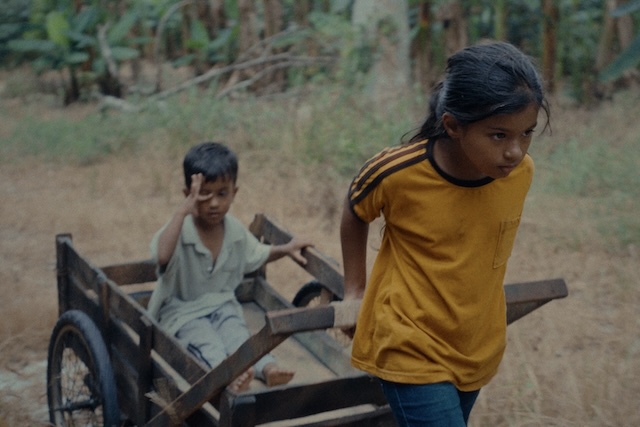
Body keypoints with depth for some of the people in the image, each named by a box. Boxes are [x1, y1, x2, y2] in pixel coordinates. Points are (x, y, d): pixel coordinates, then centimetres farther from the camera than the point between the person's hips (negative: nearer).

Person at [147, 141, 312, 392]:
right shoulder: (180, 230, -17)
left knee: (237, 334, -28)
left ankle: (266, 367, -53)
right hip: (182, 312, -4)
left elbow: (257, 255, 22)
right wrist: (183, 210, -41)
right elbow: (162, 257, -41)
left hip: (222, 306, 4)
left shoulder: (236, 232, 1)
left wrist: (287, 248, 9)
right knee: (205, 340, -33)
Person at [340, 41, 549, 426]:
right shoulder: (396, 174, -24)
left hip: (478, 349, 5)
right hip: (412, 350, -4)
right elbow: (355, 215, -1)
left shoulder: (521, 172, -12)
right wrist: (354, 288, 4)